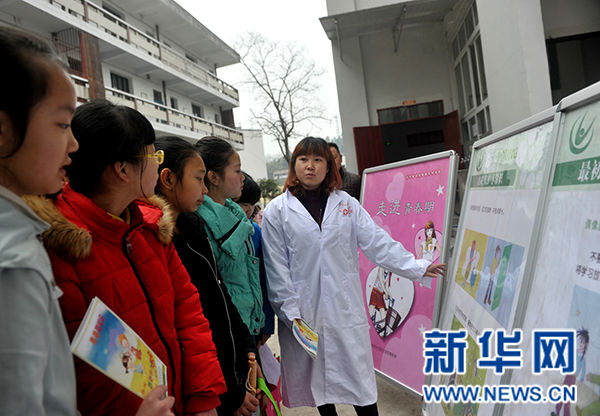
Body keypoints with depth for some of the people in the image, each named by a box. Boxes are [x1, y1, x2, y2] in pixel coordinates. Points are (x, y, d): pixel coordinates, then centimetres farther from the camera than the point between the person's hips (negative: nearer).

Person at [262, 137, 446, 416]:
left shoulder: (346, 204, 5)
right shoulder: (277, 211, -1)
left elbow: (377, 242, 1)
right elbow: (277, 269, -3)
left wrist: (417, 267, -6)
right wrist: (291, 314, -8)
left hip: (346, 309, 1)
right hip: (303, 311, -1)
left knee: (360, 381, 9)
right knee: (318, 381, 15)